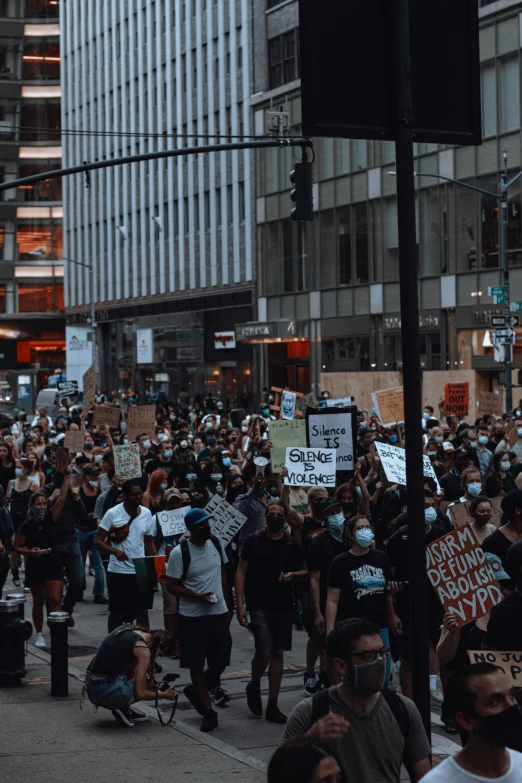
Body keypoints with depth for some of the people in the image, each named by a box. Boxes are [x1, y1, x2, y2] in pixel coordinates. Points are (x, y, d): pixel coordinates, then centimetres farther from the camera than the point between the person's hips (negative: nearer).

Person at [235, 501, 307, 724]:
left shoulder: (291, 544, 5)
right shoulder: (254, 541, -3)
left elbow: (305, 572, 14)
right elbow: (241, 572, -3)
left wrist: (292, 575, -10)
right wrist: (240, 605, -10)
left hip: (283, 605, 4)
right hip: (259, 605, -3)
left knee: (278, 654, 6)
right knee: (264, 652, -14)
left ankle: (272, 706, 14)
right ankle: (254, 686, 17)